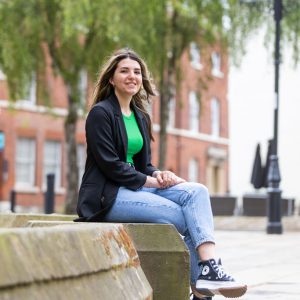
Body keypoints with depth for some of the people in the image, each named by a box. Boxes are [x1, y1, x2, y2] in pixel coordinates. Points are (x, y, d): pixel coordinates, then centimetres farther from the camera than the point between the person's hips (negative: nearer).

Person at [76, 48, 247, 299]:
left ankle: (209, 268, -34)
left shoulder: (141, 117, 17)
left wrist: (159, 174, -6)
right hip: (107, 196, -7)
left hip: (134, 188, 7)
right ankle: (202, 276, -11)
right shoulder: (100, 113, -6)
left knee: (196, 191, -20)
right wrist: (154, 181, -14)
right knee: (189, 217, -22)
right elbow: (110, 165, -14)